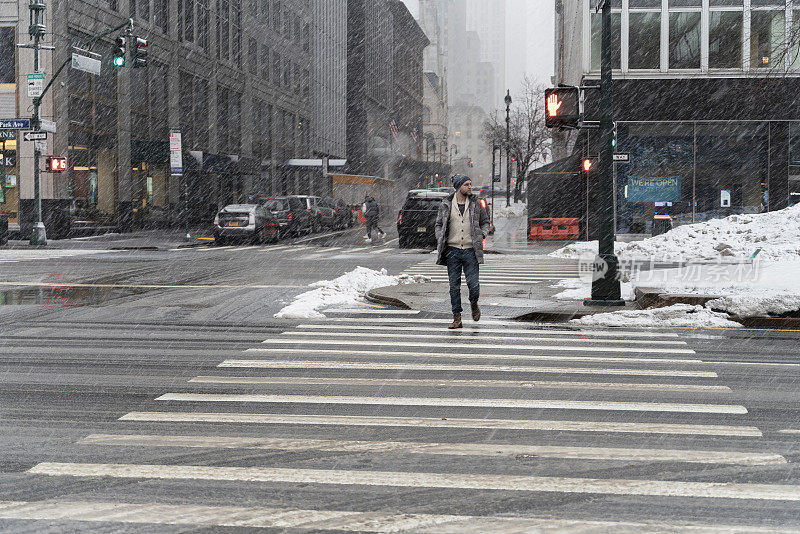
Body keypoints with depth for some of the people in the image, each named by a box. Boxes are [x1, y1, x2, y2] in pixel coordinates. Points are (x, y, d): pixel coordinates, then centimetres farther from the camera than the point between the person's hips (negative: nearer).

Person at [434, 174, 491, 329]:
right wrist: (440, 241, -2)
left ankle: (474, 303, 26)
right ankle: (457, 318, 8)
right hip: (453, 250, 0)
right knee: (454, 286, 2)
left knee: (473, 284, -7)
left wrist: (482, 234, -3)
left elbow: (485, 222, 16)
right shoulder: (446, 204, 4)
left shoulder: (475, 203, 6)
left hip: (470, 250, 0)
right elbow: (439, 224, 13)